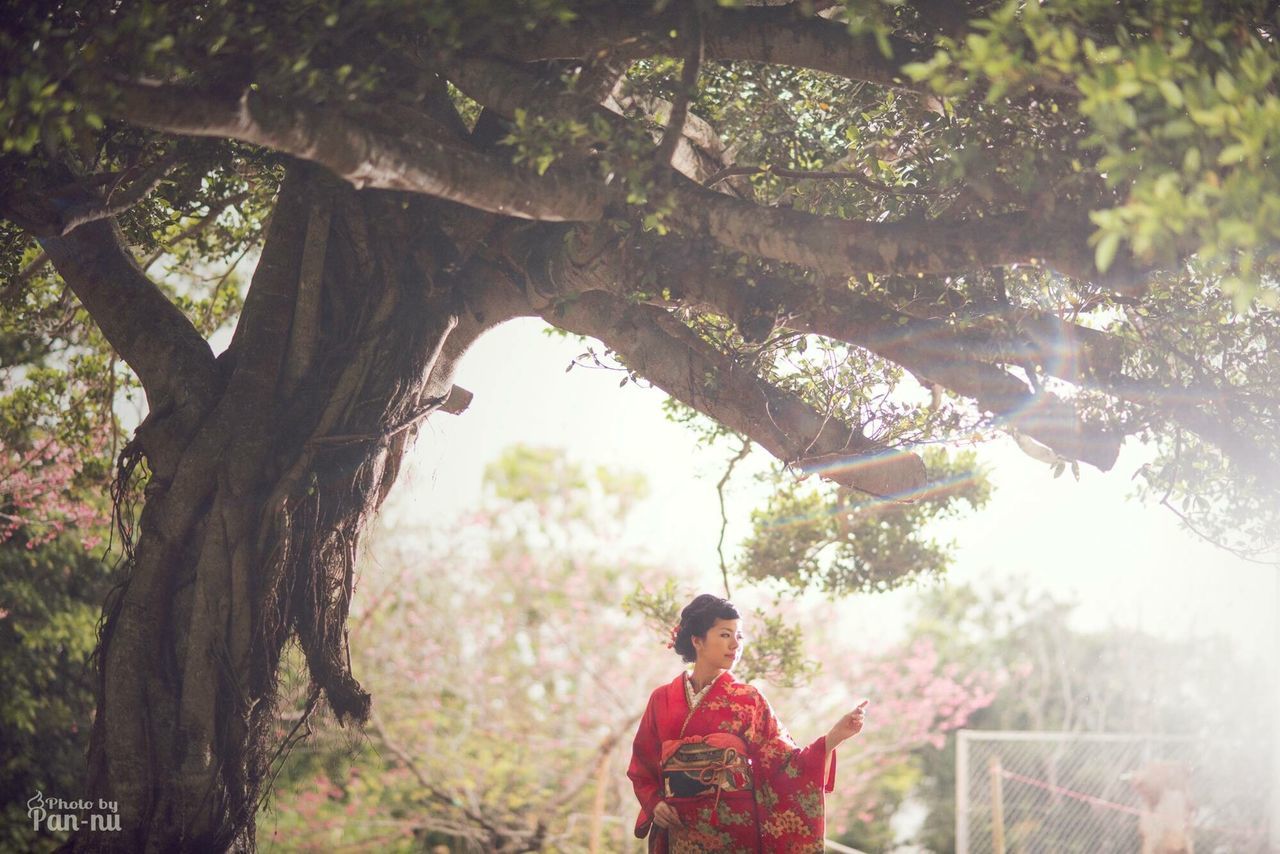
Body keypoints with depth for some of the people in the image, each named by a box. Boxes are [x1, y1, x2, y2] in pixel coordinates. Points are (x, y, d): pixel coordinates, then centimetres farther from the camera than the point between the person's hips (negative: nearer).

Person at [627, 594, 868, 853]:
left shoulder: (748, 700, 1)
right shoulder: (663, 699, 4)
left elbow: (783, 763, -6)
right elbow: (642, 765, 12)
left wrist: (835, 735, -17)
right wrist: (654, 804, -6)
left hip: (735, 827, -1)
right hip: (681, 831, 1)